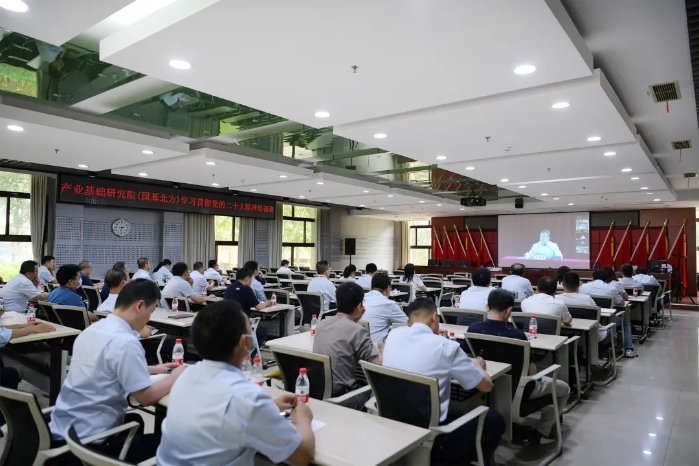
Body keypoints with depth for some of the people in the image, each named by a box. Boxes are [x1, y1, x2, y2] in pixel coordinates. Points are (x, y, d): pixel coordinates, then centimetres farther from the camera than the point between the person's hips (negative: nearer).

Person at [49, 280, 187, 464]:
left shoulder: (92, 329, 4)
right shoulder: (125, 342, -24)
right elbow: (146, 397, -19)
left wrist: (153, 369, 18)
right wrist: (176, 376, -3)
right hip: (88, 440, -9)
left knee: (135, 420, 31)